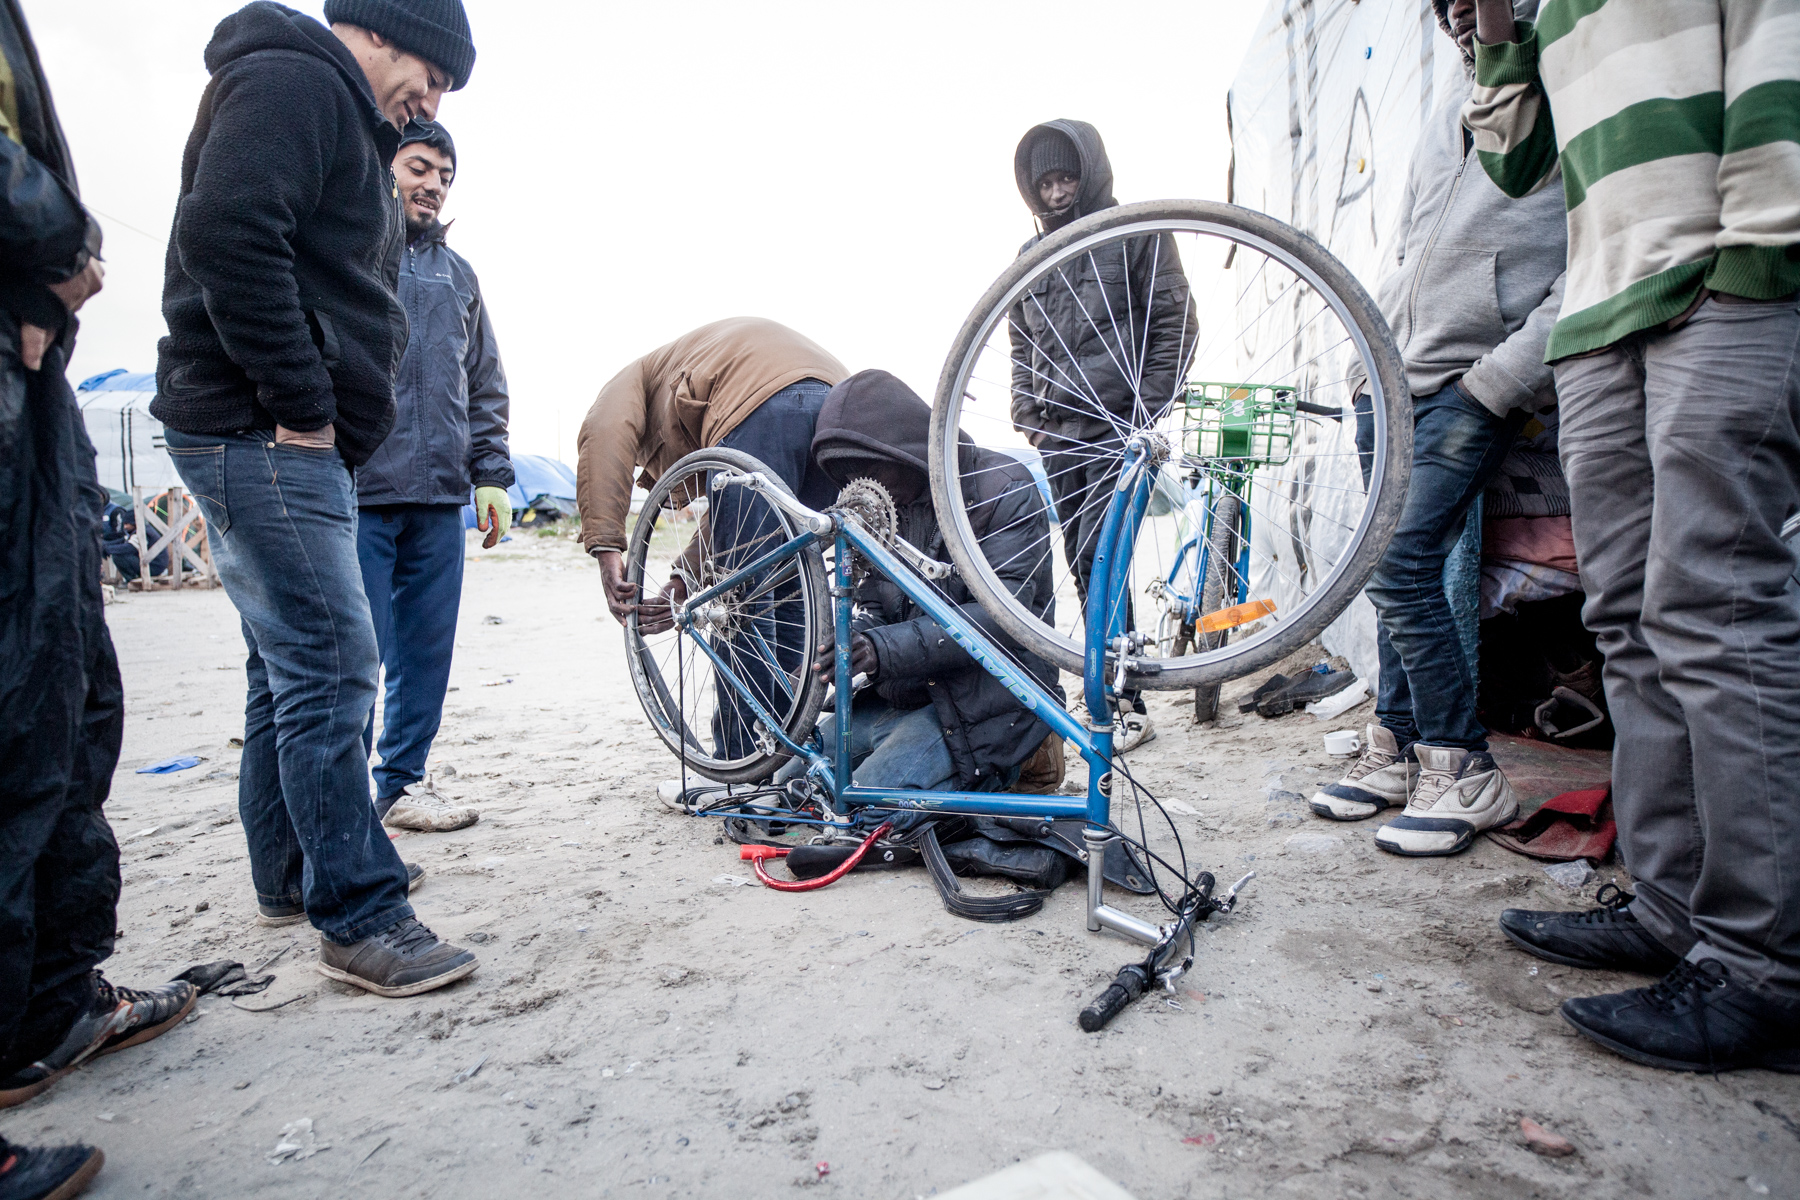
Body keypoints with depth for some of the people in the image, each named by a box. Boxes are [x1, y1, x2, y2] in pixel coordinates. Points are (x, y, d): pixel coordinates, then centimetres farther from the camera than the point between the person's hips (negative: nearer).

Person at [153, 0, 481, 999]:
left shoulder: (344, 123, 26)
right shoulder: (290, 80, -5)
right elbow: (227, 237, -22)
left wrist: (323, 421, 12)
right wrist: (303, 409, -18)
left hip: (292, 440, 11)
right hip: (260, 435, -11)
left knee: (292, 668, 15)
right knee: (330, 667, -11)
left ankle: (293, 875, 27)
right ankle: (359, 919, -4)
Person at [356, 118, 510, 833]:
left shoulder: (457, 272, 21)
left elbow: (486, 386, 21)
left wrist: (492, 475, 12)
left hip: (439, 499, 5)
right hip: (356, 492, -5)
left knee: (427, 648, 8)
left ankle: (403, 785, 20)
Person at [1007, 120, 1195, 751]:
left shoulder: (1138, 234, 3)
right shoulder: (1030, 254, 18)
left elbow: (1175, 326, -1)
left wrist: (1146, 411, -9)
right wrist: (1027, 414, 10)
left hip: (1117, 426, -6)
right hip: (1058, 432, 6)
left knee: (1098, 555, -15)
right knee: (1082, 562, 7)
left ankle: (1126, 703, -9)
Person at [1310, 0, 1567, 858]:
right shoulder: (1443, 123, 20)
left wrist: (1497, 380, -17)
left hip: (1473, 389, -7)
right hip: (1394, 385, 7)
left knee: (1398, 564, -18)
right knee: (1400, 572, 7)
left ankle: (1465, 775, -5)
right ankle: (1397, 750, 17)